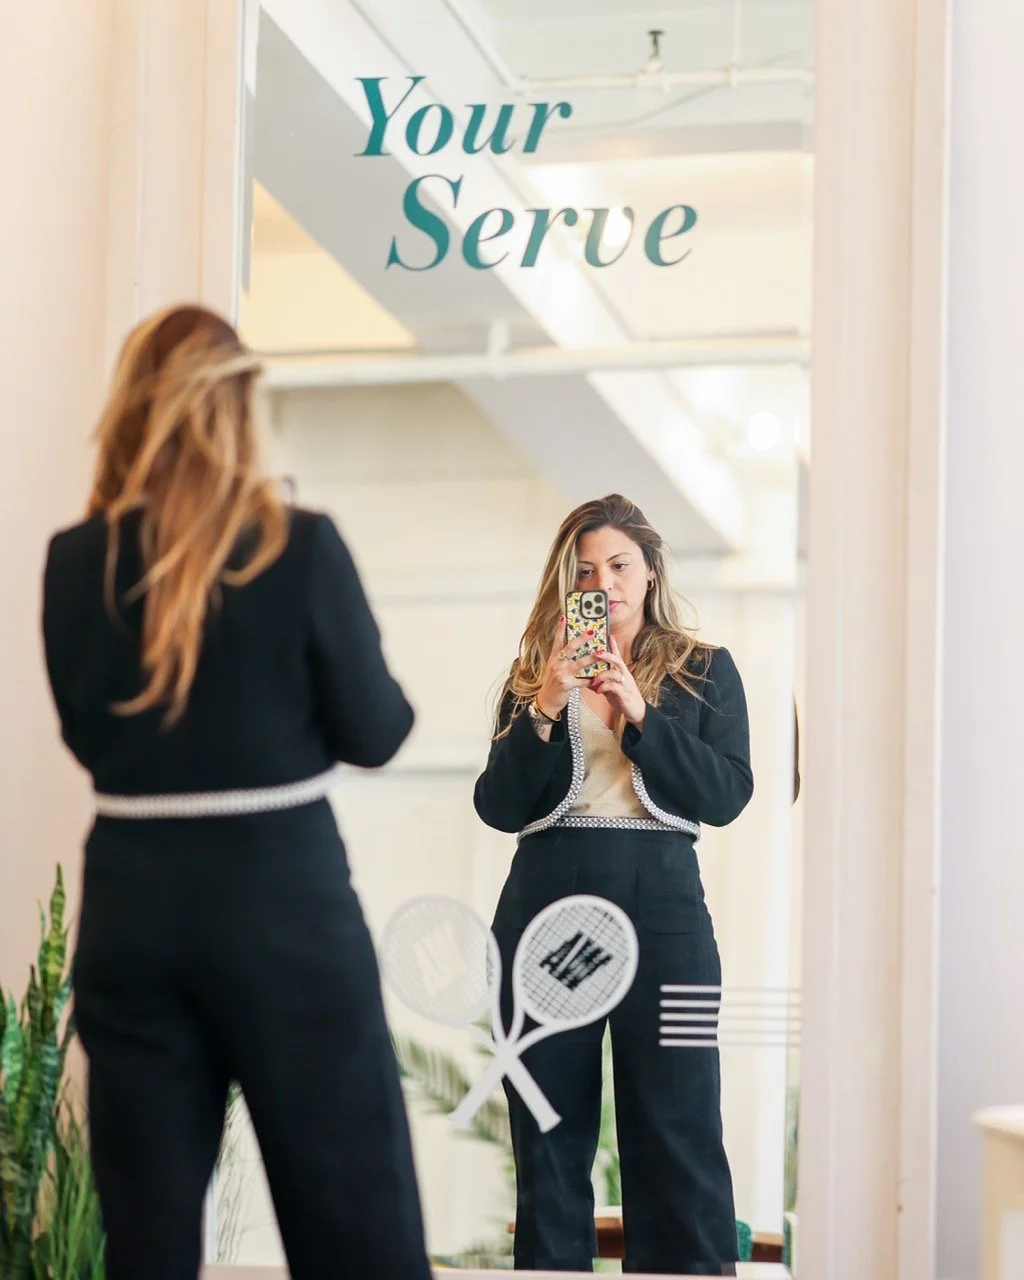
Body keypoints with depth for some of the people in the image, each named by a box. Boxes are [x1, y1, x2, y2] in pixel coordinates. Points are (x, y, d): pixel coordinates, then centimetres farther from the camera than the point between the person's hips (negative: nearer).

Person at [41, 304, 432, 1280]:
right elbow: (371, 735, -3)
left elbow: (85, 733, 11)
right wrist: (390, 690, 16)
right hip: (281, 893, -3)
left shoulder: (75, 562, -1)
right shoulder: (300, 547, -9)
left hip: (132, 900, 3)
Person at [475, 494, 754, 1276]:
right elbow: (499, 809, 4)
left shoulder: (705, 672, 10)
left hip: (660, 898, -2)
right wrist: (543, 714, -10)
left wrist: (640, 715, -12)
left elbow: (727, 797, -2)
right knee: (550, 1125, 3)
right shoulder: (535, 674, 13)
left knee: (677, 1123, -6)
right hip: (547, 901, 2)